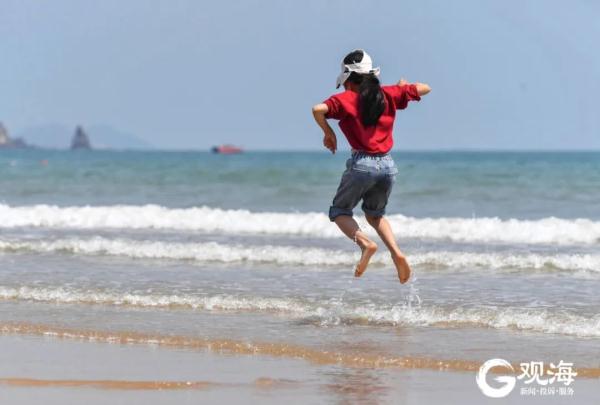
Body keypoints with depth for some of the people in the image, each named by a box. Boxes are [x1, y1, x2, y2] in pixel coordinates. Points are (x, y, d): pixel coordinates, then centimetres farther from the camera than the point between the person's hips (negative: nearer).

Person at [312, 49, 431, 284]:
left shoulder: (346, 99, -3)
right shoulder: (390, 95, 8)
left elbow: (318, 110, -19)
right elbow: (424, 89, 14)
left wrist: (328, 132, -3)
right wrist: (404, 86, 33)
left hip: (362, 163, -5)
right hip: (388, 165, 5)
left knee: (340, 212, 13)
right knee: (375, 214, 26)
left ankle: (365, 243, -15)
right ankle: (397, 253, 2)